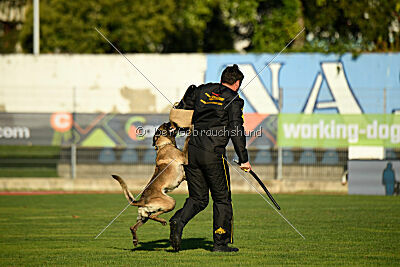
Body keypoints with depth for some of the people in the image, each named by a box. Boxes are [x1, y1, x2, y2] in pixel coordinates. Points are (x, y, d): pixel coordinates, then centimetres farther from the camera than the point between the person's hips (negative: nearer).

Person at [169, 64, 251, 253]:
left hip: (191, 151, 5)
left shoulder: (201, 91, 14)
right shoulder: (233, 100, -1)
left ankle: (179, 220, -15)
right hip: (213, 153, -5)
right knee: (222, 199, 9)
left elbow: (180, 111, 17)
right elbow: (236, 130, -8)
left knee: (198, 198, 13)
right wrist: (243, 159, -4)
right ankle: (221, 243, 9)